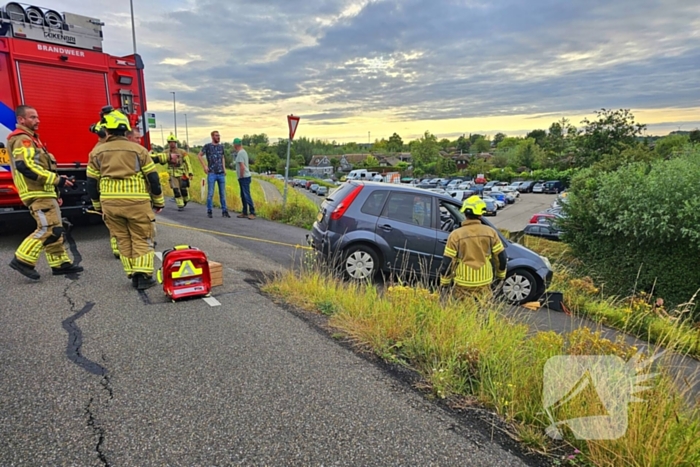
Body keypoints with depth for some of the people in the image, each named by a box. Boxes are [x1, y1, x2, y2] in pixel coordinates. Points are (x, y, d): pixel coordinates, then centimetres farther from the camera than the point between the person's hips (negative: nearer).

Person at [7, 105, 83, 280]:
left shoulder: (30, 139, 23)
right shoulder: (22, 139, -10)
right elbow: (25, 166, -24)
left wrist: (55, 193, 23)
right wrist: (56, 179, -23)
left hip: (43, 192, 11)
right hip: (37, 193, -11)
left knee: (54, 229, 10)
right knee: (48, 229, -13)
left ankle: (60, 264, 14)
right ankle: (23, 261, -4)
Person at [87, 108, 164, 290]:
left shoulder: (97, 152, 7)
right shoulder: (138, 150, 1)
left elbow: (92, 183, 10)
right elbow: (153, 178, 0)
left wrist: (98, 206, 22)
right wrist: (158, 202, 10)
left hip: (110, 203, 2)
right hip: (137, 202, -2)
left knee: (123, 240, 12)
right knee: (142, 239, 5)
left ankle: (133, 275, 13)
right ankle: (143, 276, -3)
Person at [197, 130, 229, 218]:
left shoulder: (221, 146, 12)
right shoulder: (207, 146, -1)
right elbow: (199, 155, 4)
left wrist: (224, 168, 11)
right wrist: (204, 166, -5)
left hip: (221, 174, 4)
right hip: (212, 174, -4)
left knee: (222, 193, 5)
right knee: (210, 193, -3)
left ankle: (224, 211, 10)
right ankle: (209, 211, 7)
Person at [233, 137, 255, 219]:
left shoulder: (240, 153, -16)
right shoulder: (243, 151, 14)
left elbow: (242, 167, -22)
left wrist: (241, 177, -14)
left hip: (244, 177, -10)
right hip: (244, 177, 10)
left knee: (246, 195, -10)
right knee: (243, 195, 13)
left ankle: (252, 213, -10)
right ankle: (245, 213, 19)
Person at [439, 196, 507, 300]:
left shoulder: (456, 235, -11)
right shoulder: (490, 232, -5)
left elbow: (447, 263, -9)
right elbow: (501, 257, 3)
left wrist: (444, 283, 4)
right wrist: (501, 274, 21)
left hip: (463, 287, -2)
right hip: (484, 284, 2)